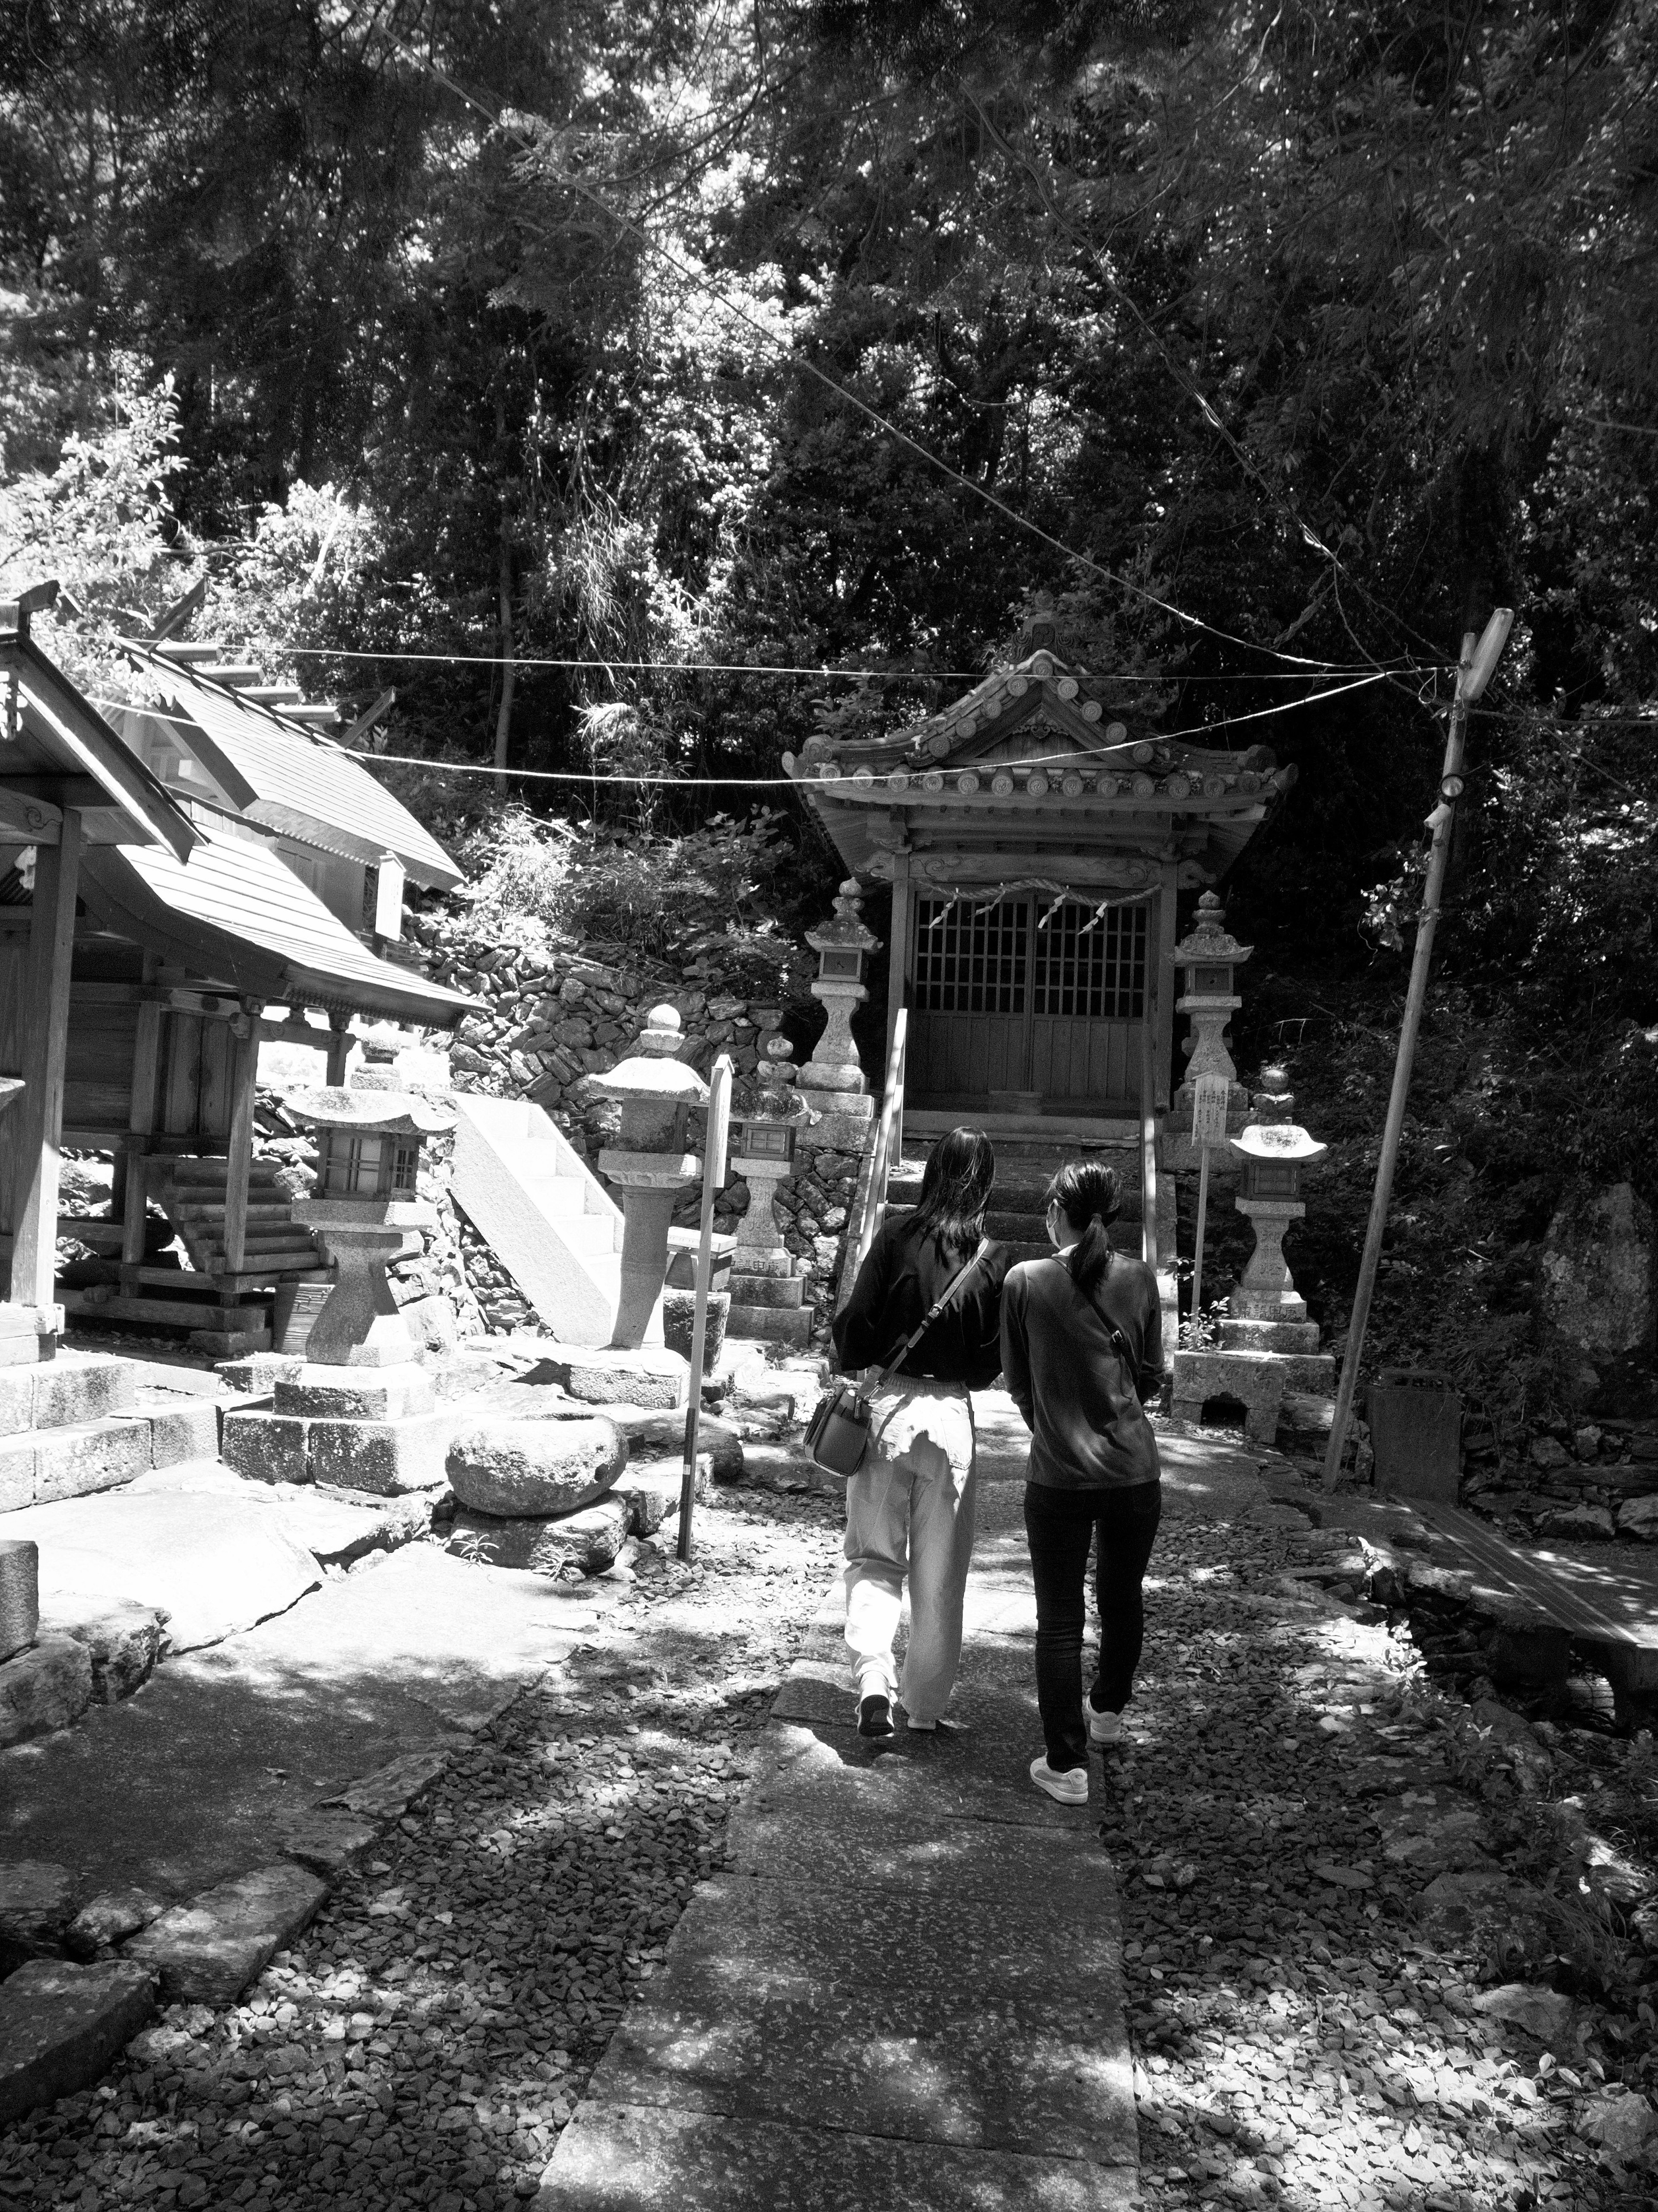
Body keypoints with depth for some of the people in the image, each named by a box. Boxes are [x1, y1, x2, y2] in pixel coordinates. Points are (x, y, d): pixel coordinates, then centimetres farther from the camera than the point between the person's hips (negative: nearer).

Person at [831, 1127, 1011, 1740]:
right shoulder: (994, 1260, -5)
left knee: (873, 1555, 13)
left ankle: (873, 1679, -6)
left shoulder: (898, 1235, -7)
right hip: (951, 1414, 1)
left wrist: (857, 1365, 11)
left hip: (886, 1404, 0)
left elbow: (856, 1326, -8)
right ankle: (926, 1707, 25)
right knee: (939, 1574, 14)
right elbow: (990, 1365, -2)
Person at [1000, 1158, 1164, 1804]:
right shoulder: (1139, 1280, -3)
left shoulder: (1025, 1281, -9)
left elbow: (1018, 1382, 2)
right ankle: (1108, 1713, 44)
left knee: (1059, 1620, 7)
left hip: (1058, 1476, -3)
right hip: (1134, 1472, 3)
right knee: (1123, 1598, 23)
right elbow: (1152, 1379, 6)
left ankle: (1067, 1764, 11)